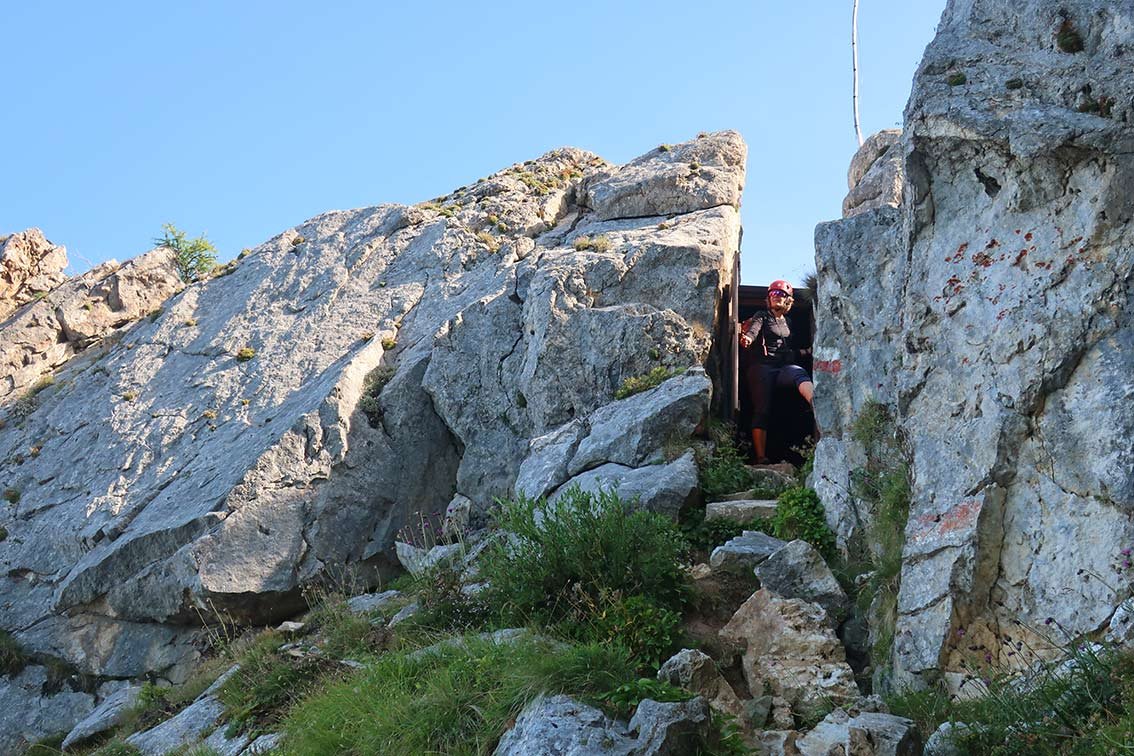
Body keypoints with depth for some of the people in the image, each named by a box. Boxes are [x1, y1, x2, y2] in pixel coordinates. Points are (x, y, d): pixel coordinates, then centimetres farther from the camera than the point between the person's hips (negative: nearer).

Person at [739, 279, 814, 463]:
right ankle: (761, 458, -20)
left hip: (783, 365, 3)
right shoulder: (762, 316, 8)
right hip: (762, 365, -3)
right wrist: (747, 338, -35)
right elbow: (753, 329, -15)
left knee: (800, 373, -32)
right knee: (761, 410, -13)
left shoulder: (787, 321, 25)